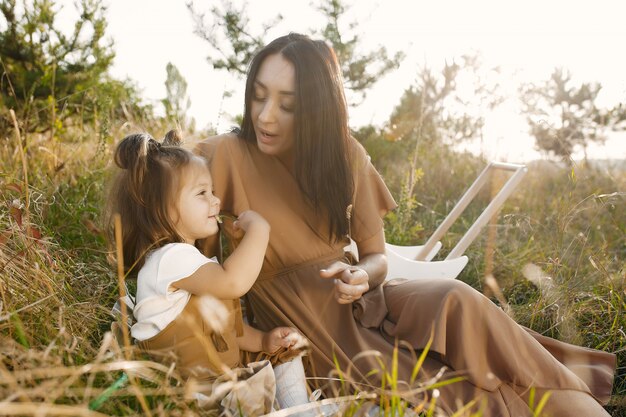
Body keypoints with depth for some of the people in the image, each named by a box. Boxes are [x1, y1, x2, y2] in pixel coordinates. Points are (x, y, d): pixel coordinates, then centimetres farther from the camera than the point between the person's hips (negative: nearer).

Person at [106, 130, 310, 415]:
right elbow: (234, 282, -39)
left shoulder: (190, 259, 11)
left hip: (225, 377, 10)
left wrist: (264, 341, 2)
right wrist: (257, 230, -24)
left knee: (287, 361, 10)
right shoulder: (169, 258, -23)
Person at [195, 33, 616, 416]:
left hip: (358, 301, 4)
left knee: (454, 301, -26)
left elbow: (377, 258, 2)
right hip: (309, 330, -3)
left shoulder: (346, 155, -1)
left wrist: (360, 276, -21)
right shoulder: (227, 157, -12)